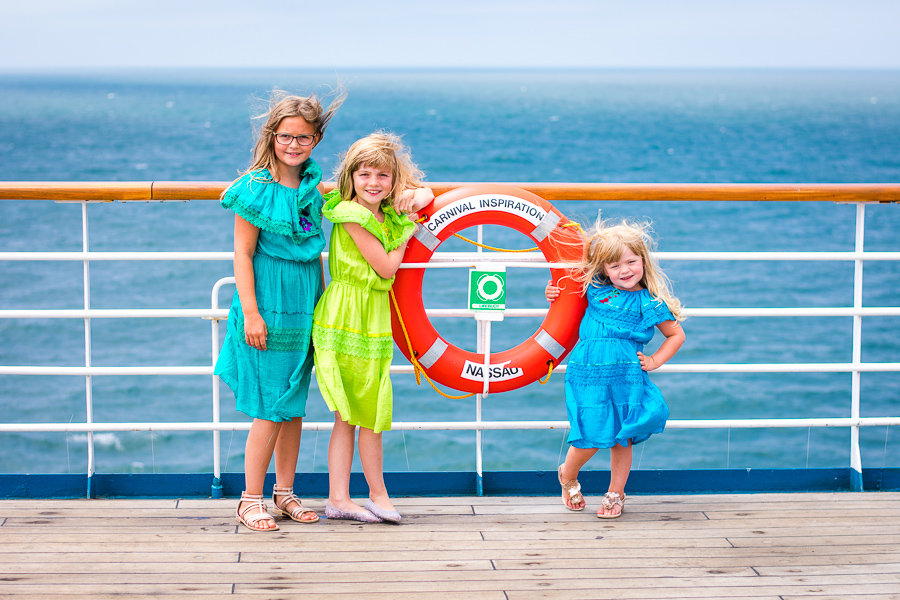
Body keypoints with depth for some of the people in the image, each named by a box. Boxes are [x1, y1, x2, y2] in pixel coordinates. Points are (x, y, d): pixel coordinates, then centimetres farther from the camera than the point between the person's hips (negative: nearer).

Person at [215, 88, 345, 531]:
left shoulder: (312, 184, 7)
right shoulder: (257, 188, -12)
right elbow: (242, 254, -11)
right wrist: (250, 313, -15)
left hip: (304, 308, 6)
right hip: (268, 307, -6)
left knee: (294, 406, 11)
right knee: (269, 410, -4)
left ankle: (284, 494, 21)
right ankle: (250, 500, 6)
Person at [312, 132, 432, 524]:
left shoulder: (387, 212, 10)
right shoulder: (352, 214, -15)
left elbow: (427, 191, 26)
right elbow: (387, 267, -14)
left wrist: (416, 199, 2)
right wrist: (408, 234, 0)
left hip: (373, 318, 8)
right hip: (350, 317, -8)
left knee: (349, 416, 8)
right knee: (371, 414, 1)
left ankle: (338, 499, 11)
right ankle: (378, 496, 13)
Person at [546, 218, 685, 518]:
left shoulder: (650, 302, 2)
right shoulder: (595, 290, 7)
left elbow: (677, 335, 13)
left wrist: (654, 361, 3)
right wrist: (556, 297, 9)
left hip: (628, 378, 0)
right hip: (588, 374, 0)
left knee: (622, 438, 3)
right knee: (591, 437, -4)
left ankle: (615, 494, 21)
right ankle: (568, 476, 26)